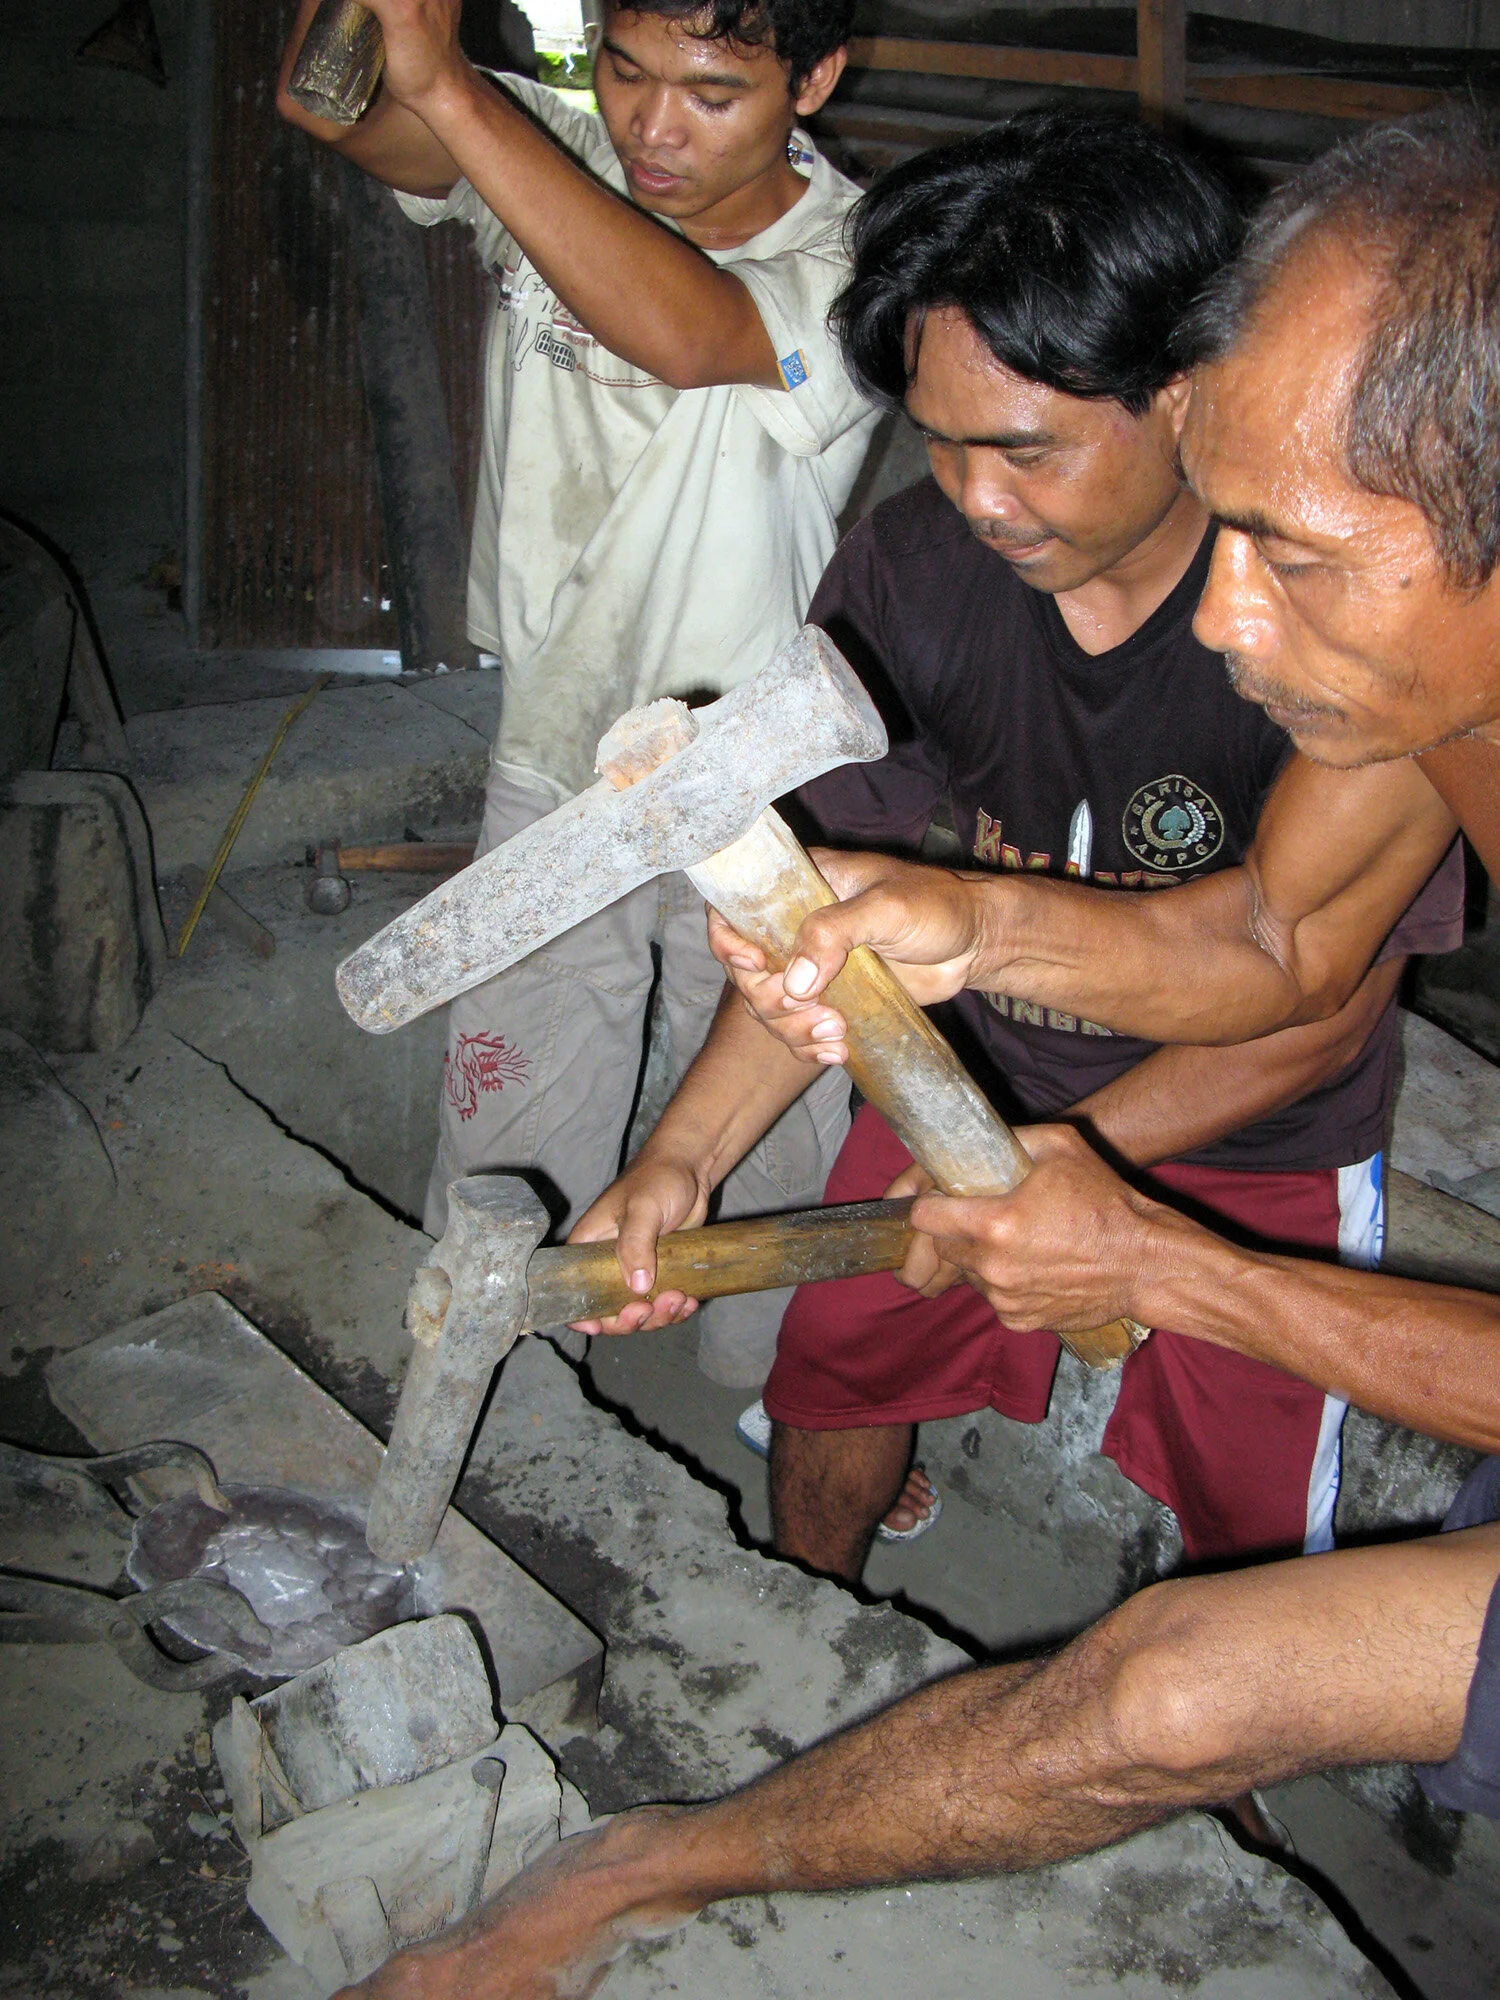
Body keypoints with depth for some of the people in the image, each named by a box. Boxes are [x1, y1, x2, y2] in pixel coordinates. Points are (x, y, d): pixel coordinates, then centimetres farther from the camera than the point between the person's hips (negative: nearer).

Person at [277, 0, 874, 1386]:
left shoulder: (854, 268, -20)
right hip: (553, 767, 4)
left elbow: (682, 334, -41)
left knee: (768, 1151, 14)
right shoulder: (551, 152, -7)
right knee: (505, 1172, 17)